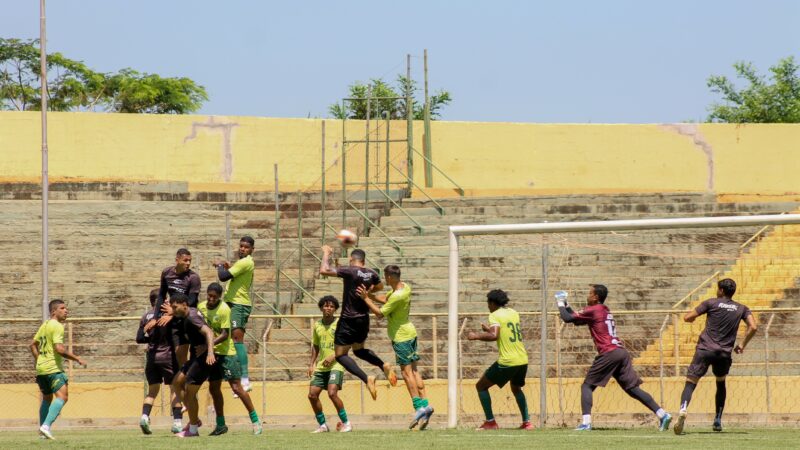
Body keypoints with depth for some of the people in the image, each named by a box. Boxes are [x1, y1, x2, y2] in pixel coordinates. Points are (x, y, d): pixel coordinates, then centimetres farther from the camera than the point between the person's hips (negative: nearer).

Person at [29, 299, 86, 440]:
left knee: (47, 399, 21)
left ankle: (43, 430, 24)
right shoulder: (57, 326, -12)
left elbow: (33, 345, 25)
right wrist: (77, 359, -14)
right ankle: (46, 425, -31)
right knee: (62, 396, -16)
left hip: (41, 369, 10)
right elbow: (59, 349, -22)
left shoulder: (44, 325, 17)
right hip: (53, 368, -10)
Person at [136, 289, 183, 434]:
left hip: (152, 357, 4)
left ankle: (145, 416, -9)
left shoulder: (146, 317, 5)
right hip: (167, 355, -4)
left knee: (152, 390, 12)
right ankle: (177, 421, -3)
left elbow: (139, 338, 5)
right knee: (174, 388, 4)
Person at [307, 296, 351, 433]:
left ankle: (346, 423, -8)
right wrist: (312, 364, 13)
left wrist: (333, 356, -20)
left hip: (336, 365, -6)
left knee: (332, 393, -21)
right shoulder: (317, 325, 11)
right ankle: (322, 425, 13)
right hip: (321, 366, 6)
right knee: (312, 395, -1)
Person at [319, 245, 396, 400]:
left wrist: (326, 253, -5)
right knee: (359, 350, 27)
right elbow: (380, 287, 25)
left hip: (349, 320, -6)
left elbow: (324, 271, -20)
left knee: (341, 355, 1)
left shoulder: (349, 271, -16)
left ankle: (367, 379, -19)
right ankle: (384, 365, 3)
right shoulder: (371, 274, 2)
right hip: (364, 320, 6)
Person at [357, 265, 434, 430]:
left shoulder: (397, 296, -24)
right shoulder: (404, 286, 4)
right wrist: (371, 295, 3)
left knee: (407, 371, -7)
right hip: (409, 332, 9)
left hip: (401, 336, -9)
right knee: (413, 370, 9)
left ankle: (418, 406, -11)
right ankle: (425, 403, 6)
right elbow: (386, 299, 16)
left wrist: (366, 299, -11)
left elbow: (379, 313, -17)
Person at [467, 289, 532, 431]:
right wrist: (489, 329, 30)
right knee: (516, 389, 31)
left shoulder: (495, 315, -6)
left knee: (481, 386, 8)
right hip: (523, 360, 7)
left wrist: (476, 336, -8)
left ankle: (490, 422, 1)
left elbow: (494, 336, -21)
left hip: (507, 361, -7)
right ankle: (526, 422, 20)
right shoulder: (513, 313, 15)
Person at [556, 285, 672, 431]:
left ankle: (586, 422, -13)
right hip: (622, 353, 8)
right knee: (633, 388, 6)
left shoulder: (593, 311, 0)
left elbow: (567, 318, 0)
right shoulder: (606, 311, 26)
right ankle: (662, 414, -4)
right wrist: (566, 305, 32)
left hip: (608, 353, -8)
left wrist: (561, 304, 17)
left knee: (587, 386, 0)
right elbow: (577, 319, 35)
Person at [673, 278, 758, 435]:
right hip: (724, 353, 3)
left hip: (705, 350, -3)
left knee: (690, 383, -8)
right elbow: (753, 327, -2)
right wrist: (743, 345, 11)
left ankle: (683, 409, -37)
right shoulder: (742, 309, 10)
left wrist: (691, 318, 26)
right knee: (721, 384, 27)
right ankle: (718, 421, 22)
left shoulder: (711, 303, 3)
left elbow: (688, 317, 2)